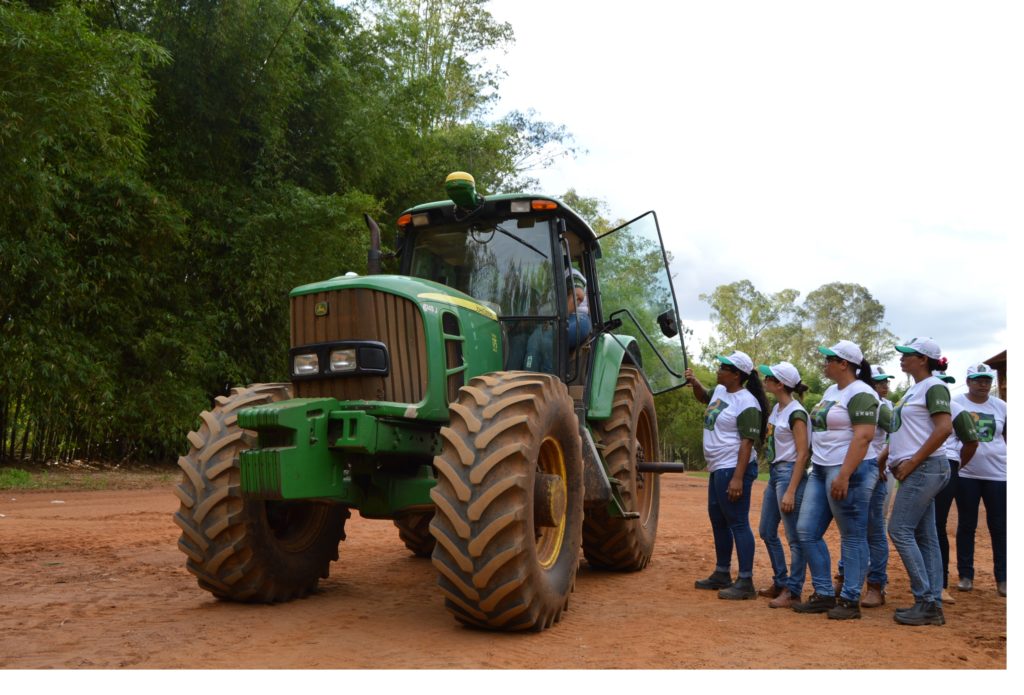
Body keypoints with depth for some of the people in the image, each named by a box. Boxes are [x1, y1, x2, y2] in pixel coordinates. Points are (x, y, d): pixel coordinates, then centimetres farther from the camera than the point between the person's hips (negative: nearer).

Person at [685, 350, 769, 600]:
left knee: (738, 523, -8)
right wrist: (695, 384, 13)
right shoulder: (720, 391, 10)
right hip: (717, 469, 11)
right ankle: (722, 575, 29)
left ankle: (746, 582, -5)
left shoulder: (747, 403, -17)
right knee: (718, 521, 17)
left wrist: (738, 478, -26)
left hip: (733, 469, -11)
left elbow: (747, 442, -21)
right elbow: (704, 398, 34)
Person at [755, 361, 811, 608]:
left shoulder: (796, 413, -15)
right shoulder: (777, 408, 11)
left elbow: (802, 454, -18)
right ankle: (781, 583, 28)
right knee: (767, 532, 16)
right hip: (774, 472, 10)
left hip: (789, 473, -10)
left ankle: (793, 592, 4)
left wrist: (791, 491, -22)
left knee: (795, 537, -2)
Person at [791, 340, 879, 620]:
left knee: (852, 537, -1)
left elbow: (863, 437, -21)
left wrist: (844, 476, -26)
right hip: (820, 470, 10)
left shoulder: (860, 394, -12)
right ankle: (824, 595, 16)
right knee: (806, 531, 8)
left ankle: (850, 601, 7)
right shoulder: (831, 391, 17)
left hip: (848, 471, -10)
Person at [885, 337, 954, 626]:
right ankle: (933, 605, 11)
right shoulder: (913, 390, 18)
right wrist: (889, 458, 14)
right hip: (916, 470, 10)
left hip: (925, 468, -10)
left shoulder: (933, 387, -10)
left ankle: (926, 600, -6)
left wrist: (912, 462, -20)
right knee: (925, 536, 8)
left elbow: (944, 428, -21)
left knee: (900, 530, -10)